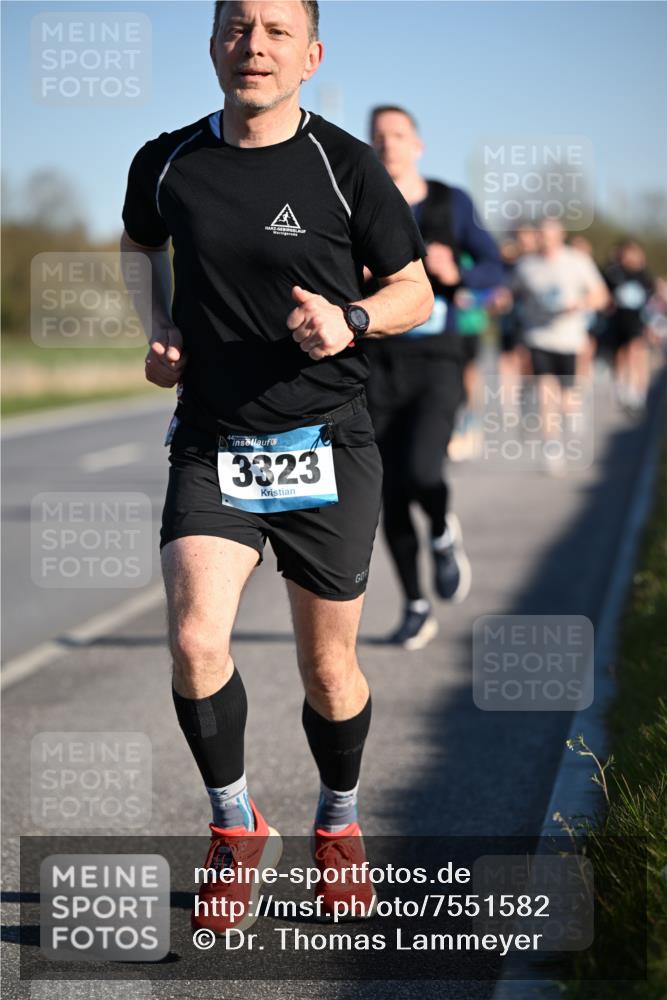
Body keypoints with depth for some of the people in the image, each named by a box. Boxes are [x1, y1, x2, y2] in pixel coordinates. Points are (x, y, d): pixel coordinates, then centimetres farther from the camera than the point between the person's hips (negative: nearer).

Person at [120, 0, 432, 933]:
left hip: (327, 446, -1)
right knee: (195, 643, -18)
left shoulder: (346, 166, -5)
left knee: (329, 668, 8)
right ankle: (237, 824, 5)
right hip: (211, 444, 1)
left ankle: (339, 822, 36)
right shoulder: (167, 164, 1)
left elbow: (414, 290, 4)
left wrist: (351, 320, -16)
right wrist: (159, 330, 8)